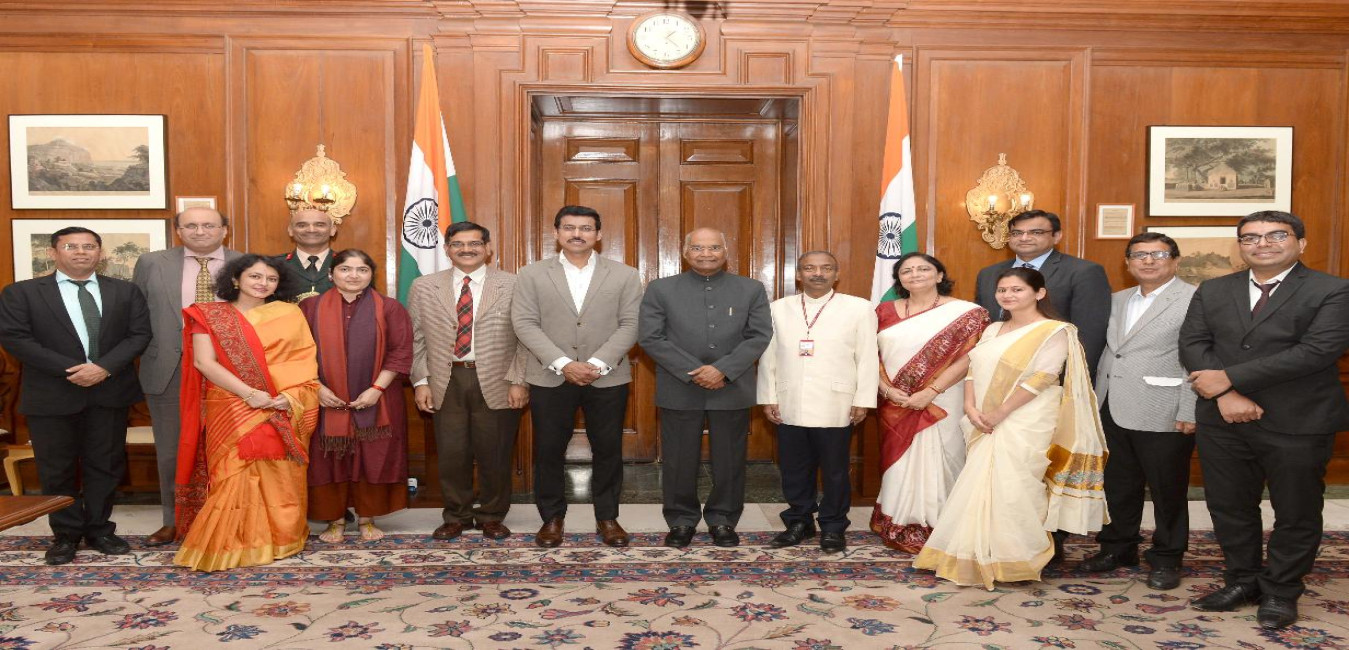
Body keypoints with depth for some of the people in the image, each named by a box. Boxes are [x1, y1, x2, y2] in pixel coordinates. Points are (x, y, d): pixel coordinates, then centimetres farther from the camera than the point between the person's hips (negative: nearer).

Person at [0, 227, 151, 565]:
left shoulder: (125, 291, 7)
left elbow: (140, 333, 1)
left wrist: (104, 367, -14)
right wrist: (70, 369, -16)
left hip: (110, 391, 2)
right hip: (51, 394, -1)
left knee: (105, 464, 8)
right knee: (57, 468, 6)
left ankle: (99, 529, 21)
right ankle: (66, 534, 20)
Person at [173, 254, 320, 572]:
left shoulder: (290, 314, 8)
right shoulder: (209, 316, 4)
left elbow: (305, 360, 3)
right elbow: (204, 362, -5)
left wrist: (291, 396, -14)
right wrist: (249, 393, -16)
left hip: (283, 413, 1)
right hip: (232, 410, -1)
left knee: (277, 478, 4)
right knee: (235, 475, -6)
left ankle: (277, 539, 17)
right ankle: (231, 544, 5)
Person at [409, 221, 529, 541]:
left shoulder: (513, 286, 0)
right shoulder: (424, 287, 7)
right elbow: (416, 340, 8)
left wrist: (518, 381, -7)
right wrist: (421, 382, 1)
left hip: (497, 383, -1)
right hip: (445, 382, 2)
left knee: (495, 455, 7)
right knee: (451, 454, 6)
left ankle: (492, 516, 25)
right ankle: (456, 516, 25)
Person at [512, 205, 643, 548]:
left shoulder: (624, 275, 4)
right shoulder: (532, 275, 3)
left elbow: (630, 325, -2)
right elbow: (524, 324, -4)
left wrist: (597, 364, -15)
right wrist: (563, 364, -15)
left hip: (608, 378, 0)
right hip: (550, 378, 0)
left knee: (608, 450, 7)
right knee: (548, 451, 6)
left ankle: (607, 517, 22)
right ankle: (552, 517, 23)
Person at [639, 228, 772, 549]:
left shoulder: (751, 290, 6)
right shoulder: (660, 289, 3)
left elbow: (759, 335, -1)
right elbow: (650, 338, -4)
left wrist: (723, 369, -14)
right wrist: (692, 372, -12)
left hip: (732, 390, 1)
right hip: (679, 391, 0)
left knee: (729, 459, 7)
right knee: (679, 459, 6)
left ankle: (723, 519, 23)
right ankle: (681, 520, 22)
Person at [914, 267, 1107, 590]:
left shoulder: (1054, 331, -6)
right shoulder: (993, 330, 16)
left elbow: (1041, 377, -15)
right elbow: (974, 370, 11)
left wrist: (1000, 413, -16)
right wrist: (971, 409, -6)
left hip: (1026, 424, -6)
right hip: (985, 424, 7)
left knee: (1011, 488, -7)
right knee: (983, 487, 6)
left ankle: (1015, 561, 7)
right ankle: (982, 557, 16)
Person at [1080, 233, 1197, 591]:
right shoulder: (1118, 300, 14)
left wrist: (1190, 413, -17)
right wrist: (1098, 400, 12)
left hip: (1163, 415, -6)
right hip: (1114, 411, 6)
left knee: (1167, 490, 7)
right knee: (1118, 485, 15)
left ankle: (1166, 559, 22)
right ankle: (1118, 548, 30)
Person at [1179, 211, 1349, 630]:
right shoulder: (1212, 292, 8)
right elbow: (1191, 344, 1)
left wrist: (1229, 377, -19)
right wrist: (1225, 395, -16)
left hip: (1298, 424, -3)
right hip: (1222, 421, 4)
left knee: (1295, 514, 9)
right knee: (1228, 507, 12)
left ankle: (1280, 592, 27)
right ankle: (1243, 580, 31)